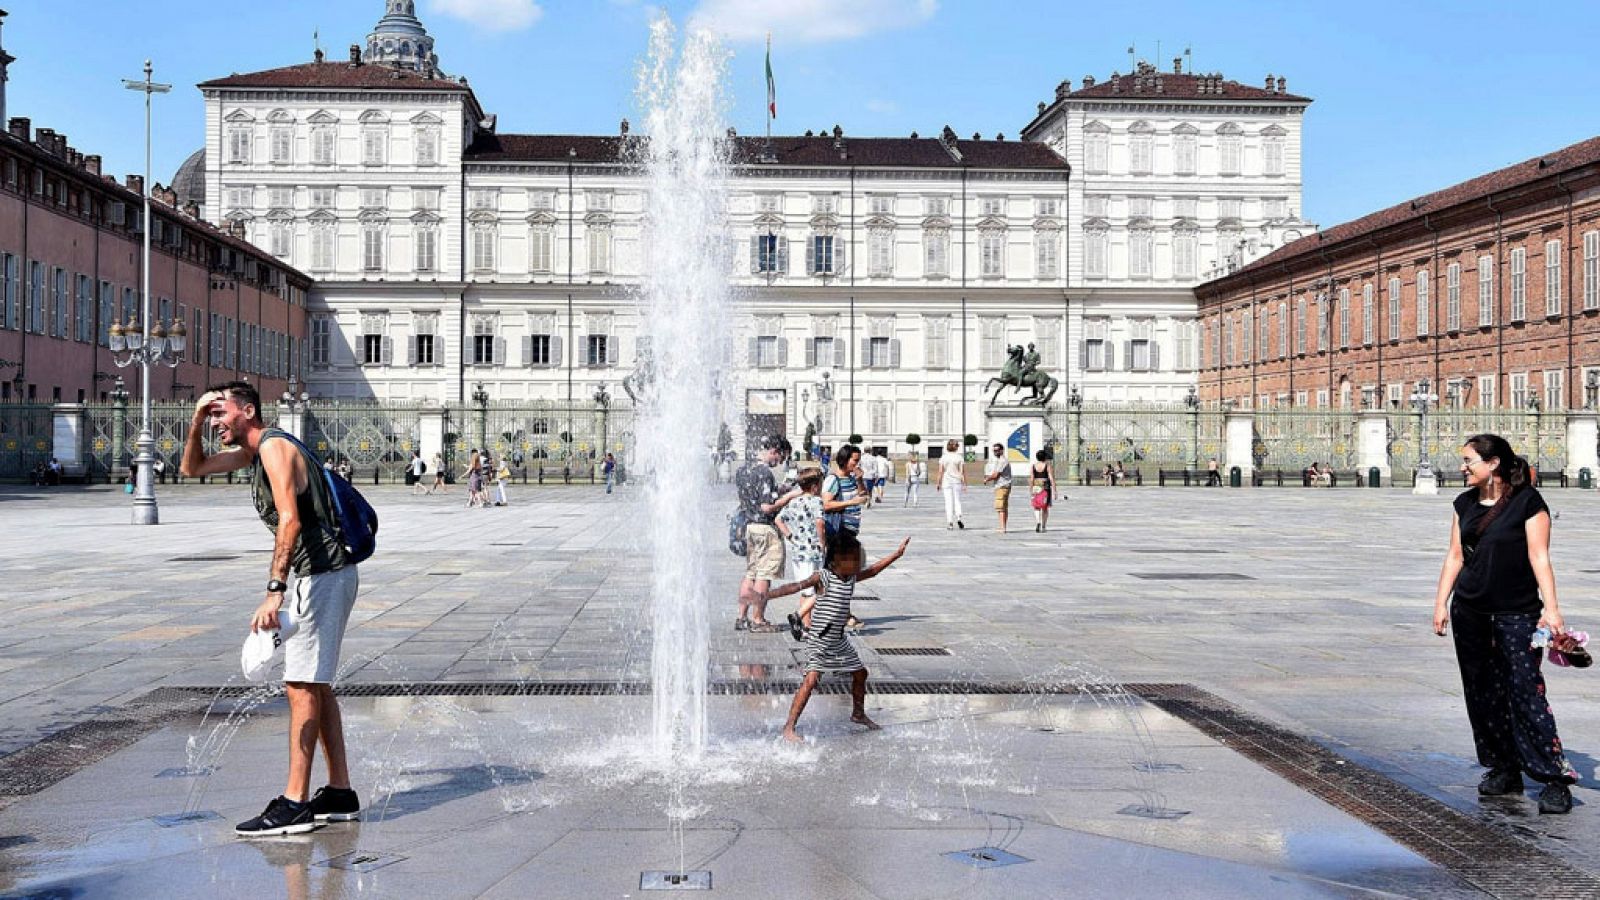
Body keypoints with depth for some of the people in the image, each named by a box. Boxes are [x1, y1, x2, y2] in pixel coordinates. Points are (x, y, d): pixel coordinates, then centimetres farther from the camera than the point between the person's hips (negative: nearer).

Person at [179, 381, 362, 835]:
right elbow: (192, 468, 29)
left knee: (302, 686, -10)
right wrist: (196, 422, 11)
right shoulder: (253, 451, 18)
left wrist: (274, 590, -33)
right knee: (315, 686, 13)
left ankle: (294, 803, -8)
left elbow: (290, 520, -26)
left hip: (321, 575, -10)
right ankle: (340, 793, 19)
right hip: (323, 575, 10)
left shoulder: (274, 446, -13)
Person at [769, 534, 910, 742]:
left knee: (860, 673, 18)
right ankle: (789, 727, -15)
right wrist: (767, 594, -38)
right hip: (819, 640, -8)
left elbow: (872, 571, 21)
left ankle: (858, 714, 42)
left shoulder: (852, 578, 5)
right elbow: (797, 586, -27)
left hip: (839, 640, 8)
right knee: (811, 680, -18)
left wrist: (897, 554, 27)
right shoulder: (823, 578, -17)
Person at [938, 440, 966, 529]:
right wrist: (964, 484, 0)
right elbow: (963, 472, -4)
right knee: (957, 501, 10)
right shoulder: (960, 458, -1)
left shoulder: (943, 458, -1)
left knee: (948, 502, 2)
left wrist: (938, 483, 3)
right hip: (957, 481, 0)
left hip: (946, 482, 0)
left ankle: (950, 522, -1)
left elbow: (941, 472, -3)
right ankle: (958, 517, -12)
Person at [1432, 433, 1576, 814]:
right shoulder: (1465, 504, 9)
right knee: (1482, 694, 8)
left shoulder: (1527, 501, -7)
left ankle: (1555, 778, -6)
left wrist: (1551, 607, -17)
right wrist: (1441, 603, 9)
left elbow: (1539, 557, -11)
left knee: (1527, 692, -11)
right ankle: (1503, 771, 18)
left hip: (1517, 612, -6)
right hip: (1470, 612, 6)